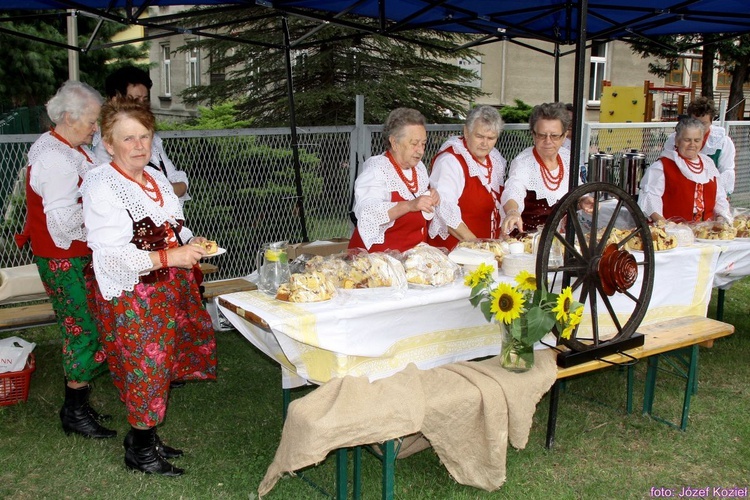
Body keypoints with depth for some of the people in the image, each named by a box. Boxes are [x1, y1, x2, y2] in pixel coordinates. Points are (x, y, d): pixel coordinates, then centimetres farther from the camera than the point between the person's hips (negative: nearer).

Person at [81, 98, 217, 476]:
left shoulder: (157, 179, 11)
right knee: (144, 367, 0)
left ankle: (145, 437, 31)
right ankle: (139, 451, 18)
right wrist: (169, 256, -27)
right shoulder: (100, 186, -14)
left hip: (171, 289, 8)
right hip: (132, 297, -8)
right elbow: (110, 254, -22)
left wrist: (191, 243, 8)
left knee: (161, 364, 14)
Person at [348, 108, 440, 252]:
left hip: (414, 253, 7)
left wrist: (431, 198, 1)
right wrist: (409, 205, -38)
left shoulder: (419, 166, 13)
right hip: (379, 254, -7)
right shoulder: (376, 168, -11)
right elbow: (367, 213, -28)